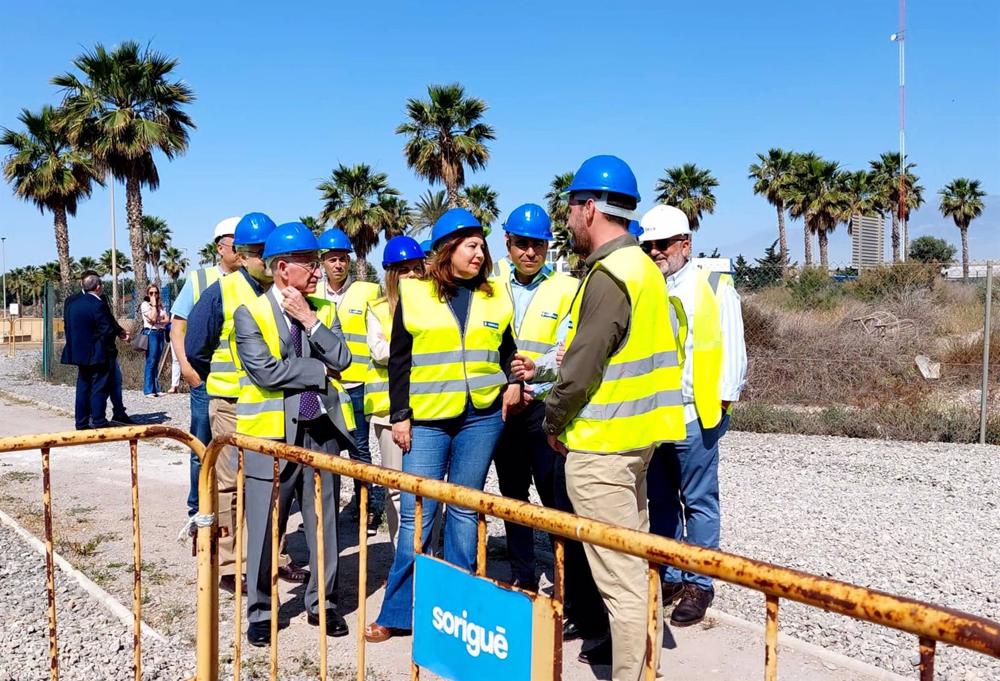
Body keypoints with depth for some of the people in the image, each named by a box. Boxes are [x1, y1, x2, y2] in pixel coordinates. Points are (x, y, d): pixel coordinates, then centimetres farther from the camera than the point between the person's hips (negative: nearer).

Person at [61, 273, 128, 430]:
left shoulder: (71, 302, 6)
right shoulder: (98, 305, -18)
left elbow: (68, 325, 12)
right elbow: (108, 330, -19)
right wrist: (120, 333, -2)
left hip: (79, 351, 7)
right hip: (97, 354, -7)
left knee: (83, 387, 14)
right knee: (99, 388, 0)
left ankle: (81, 421, 17)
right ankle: (98, 421, 3)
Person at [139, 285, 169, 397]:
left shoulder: (160, 305, 16)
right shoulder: (145, 304, -1)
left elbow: (166, 319, 7)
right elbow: (152, 318, -14)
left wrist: (158, 322, -11)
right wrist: (154, 304, -8)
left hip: (160, 333, 6)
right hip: (151, 333, -6)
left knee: (156, 363, 7)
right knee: (151, 362, -9)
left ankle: (156, 389, 8)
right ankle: (148, 390, -8)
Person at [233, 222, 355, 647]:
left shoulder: (323, 310, 11)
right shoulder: (250, 314, -3)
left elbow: (341, 360, -2)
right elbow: (266, 372, -14)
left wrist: (308, 319, -8)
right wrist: (320, 370, -7)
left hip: (322, 430, 4)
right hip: (271, 434, -4)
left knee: (324, 522, 11)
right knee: (265, 528, 6)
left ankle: (322, 603, 27)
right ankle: (260, 612, 22)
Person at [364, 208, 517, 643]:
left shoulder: (496, 296, 9)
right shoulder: (414, 294, 2)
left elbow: (507, 350, 18)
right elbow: (399, 360, 2)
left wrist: (513, 382, -1)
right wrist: (399, 415, -2)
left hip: (482, 417, 2)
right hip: (427, 419, -2)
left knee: (464, 510, 8)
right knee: (416, 514, -1)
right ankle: (397, 614, 12)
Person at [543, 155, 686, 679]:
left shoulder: (609, 275, -18)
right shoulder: (642, 266, 13)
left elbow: (581, 366, -21)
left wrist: (554, 422, -4)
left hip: (601, 444, -10)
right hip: (634, 435, 10)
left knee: (618, 575, -3)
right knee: (633, 562, 21)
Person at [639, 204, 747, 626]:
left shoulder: (714, 287, 0)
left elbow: (732, 350, -2)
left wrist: (723, 400, -7)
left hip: (695, 415, -5)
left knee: (699, 502, 3)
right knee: (660, 501, 13)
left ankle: (699, 584, 13)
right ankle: (669, 577, 26)